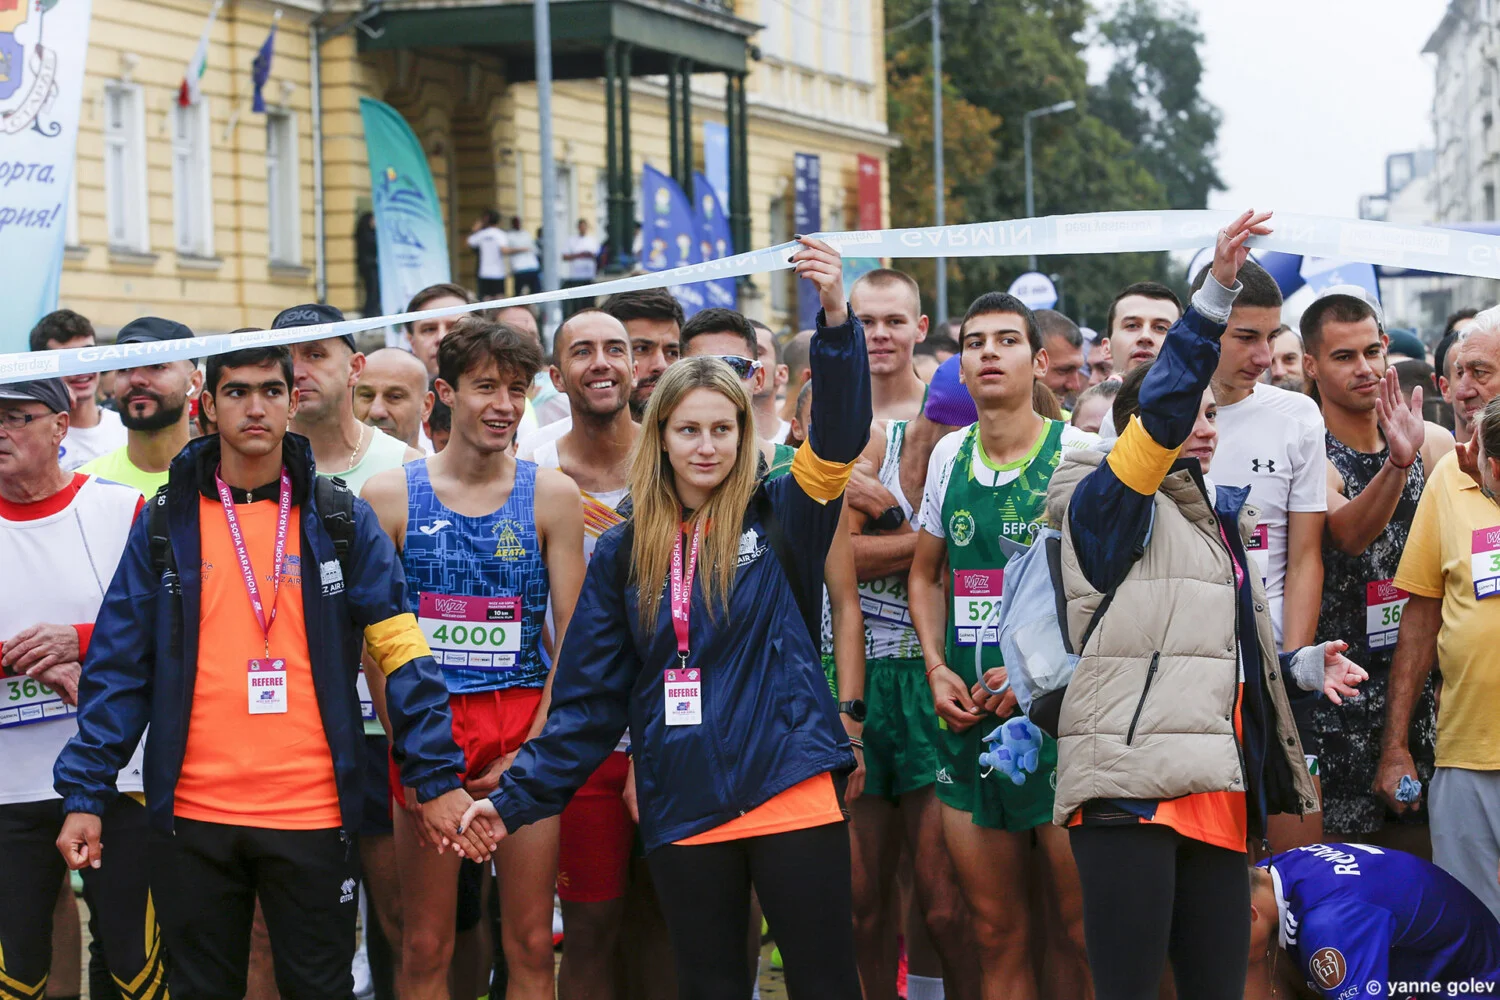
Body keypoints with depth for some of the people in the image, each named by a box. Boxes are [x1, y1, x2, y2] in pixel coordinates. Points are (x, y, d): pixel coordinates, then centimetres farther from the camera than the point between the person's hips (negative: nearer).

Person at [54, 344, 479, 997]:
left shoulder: (342, 521, 3)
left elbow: (402, 651, 1)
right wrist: (85, 795, -4)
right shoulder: (166, 523, 4)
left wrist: (436, 778, -6)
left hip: (313, 813, -1)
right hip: (194, 813, 1)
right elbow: (117, 665, 2)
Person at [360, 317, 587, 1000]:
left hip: (527, 732, 1)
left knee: (530, 944, 2)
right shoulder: (389, 495, 2)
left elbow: (572, 636, 4)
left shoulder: (551, 495, 4)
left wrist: (533, 749, -5)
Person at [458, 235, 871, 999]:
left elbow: (839, 434, -14)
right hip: (683, 812, 2)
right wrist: (516, 798, 1)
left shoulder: (777, 519, 2)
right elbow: (588, 693, 9)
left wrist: (836, 317, -27)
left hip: (791, 792, -2)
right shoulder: (624, 553, 9)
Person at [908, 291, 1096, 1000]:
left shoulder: (1081, 453, -6)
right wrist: (937, 669, 5)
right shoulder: (949, 455, 10)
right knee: (997, 933, 10)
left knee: (1087, 934, -3)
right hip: (968, 719, 5)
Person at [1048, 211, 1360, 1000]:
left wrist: (1302, 667, 15)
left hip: (1214, 787, 8)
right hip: (1131, 782, -8)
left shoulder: (1215, 523, 25)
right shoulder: (1106, 504, 0)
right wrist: (1216, 291, -24)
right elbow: (1164, 406, -17)